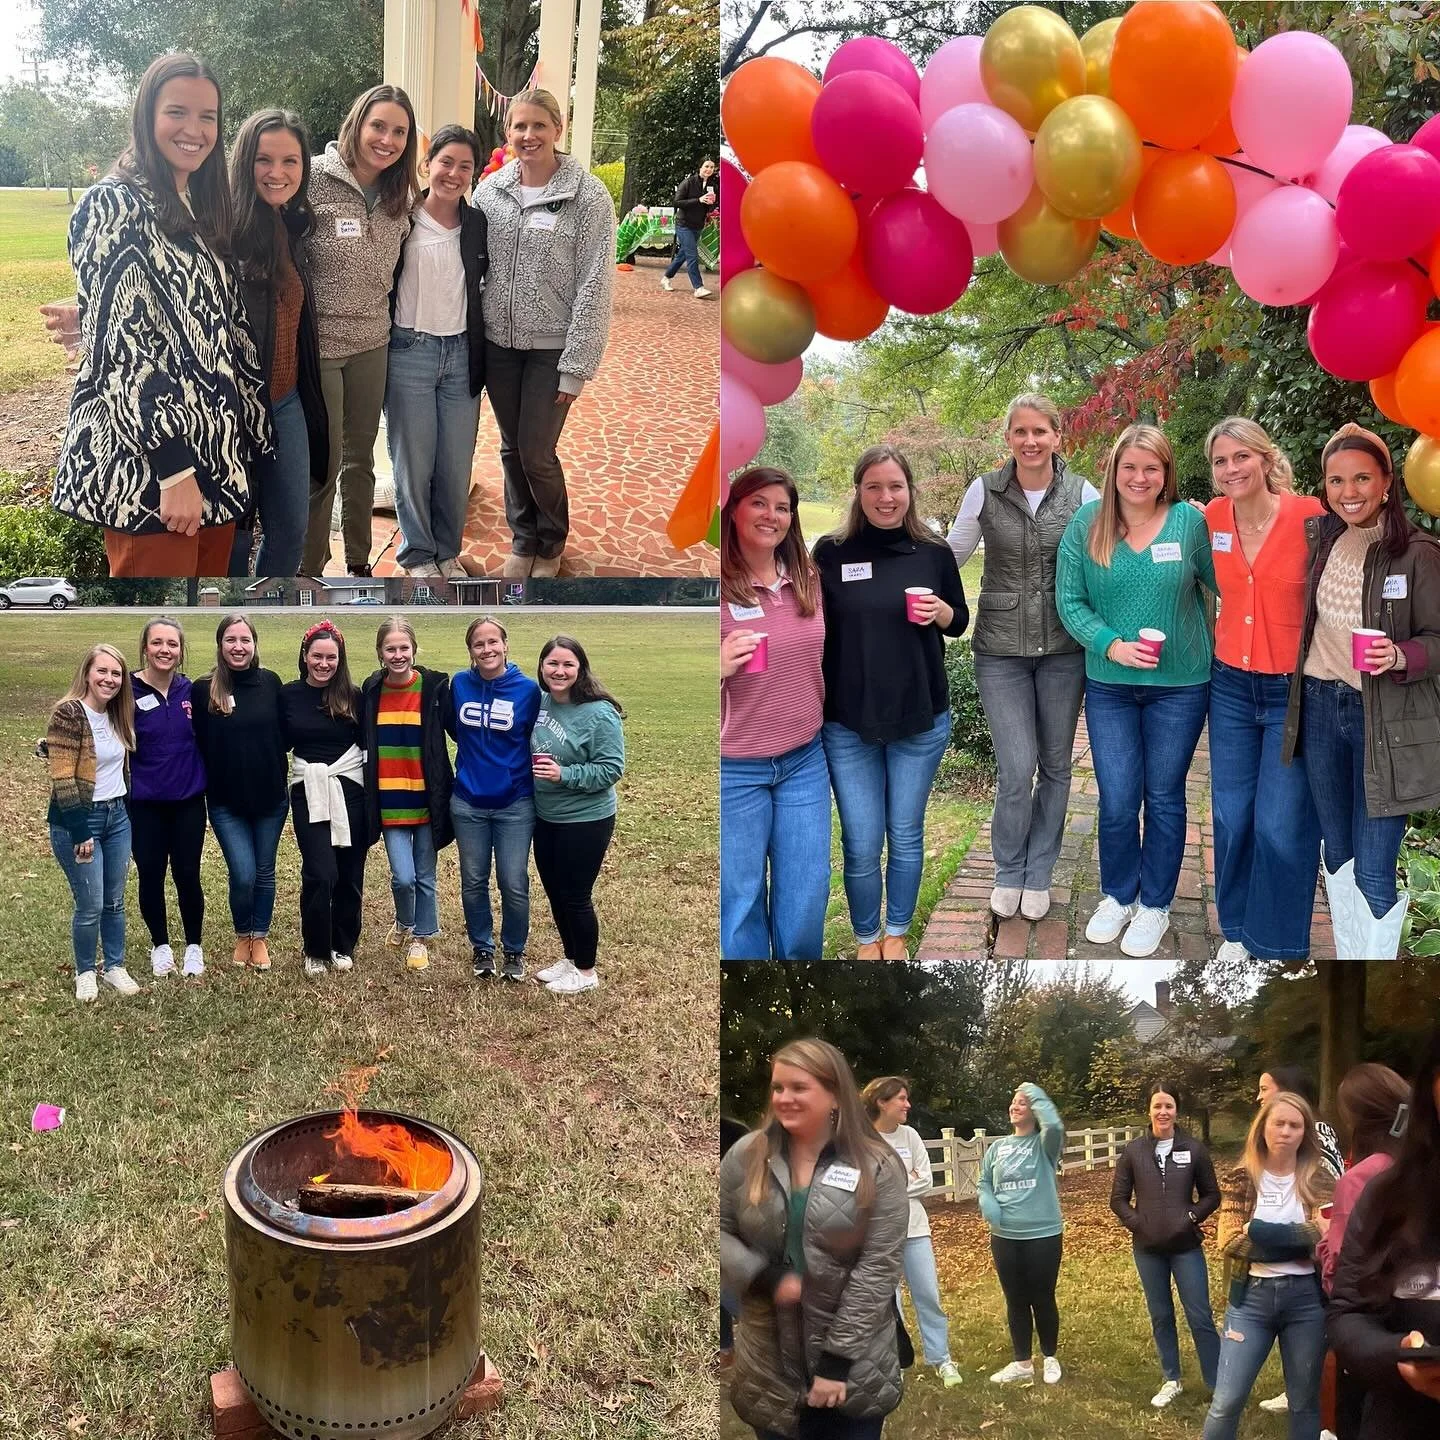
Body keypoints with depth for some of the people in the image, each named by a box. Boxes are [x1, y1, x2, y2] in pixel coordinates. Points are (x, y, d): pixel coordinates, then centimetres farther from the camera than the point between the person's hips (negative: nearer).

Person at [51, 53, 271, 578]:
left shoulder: (201, 210, 16)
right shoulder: (113, 205, -8)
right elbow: (121, 342, -16)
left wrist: (252, 432, 12)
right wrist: (173, 469, -21)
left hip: (218, 457, 8)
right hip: (146, 467, -8)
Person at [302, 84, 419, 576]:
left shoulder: (400, 197, 5)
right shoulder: (314, 179, -14)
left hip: (372, 346, 6)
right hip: (317, 346, -6)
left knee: (361, 458, 17)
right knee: (323, 465, 1)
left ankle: (359, 564, 31)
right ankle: (309, 572, 17)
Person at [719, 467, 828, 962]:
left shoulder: (808, 580, 4)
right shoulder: (720, 587, -11)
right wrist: (720, 666, -26)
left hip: (805, 760, 4)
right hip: (734, 767, -4)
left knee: (807, 893, 11)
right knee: (740, 897, 6)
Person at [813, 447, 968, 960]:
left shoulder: (933, 553, -1)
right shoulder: (830, 551, -5)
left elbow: (960, 623, 8)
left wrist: (940, 611, -12)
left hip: (921, 719, 1)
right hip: (847, 724, -1)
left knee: (906, 837, 13)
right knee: (861, 845, 3)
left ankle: (896, 933, 33)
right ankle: (866, 938, 25)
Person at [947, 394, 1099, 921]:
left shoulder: (1082, 493, -4)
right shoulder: (984, 491, -3)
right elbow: (952, 554, 10)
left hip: (1063, 648, 1)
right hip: (1001, 647, -1)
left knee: (1055, 765, 10)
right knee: (1017, 767, -7)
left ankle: (1038, 874, 28)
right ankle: (1008, 872, 17)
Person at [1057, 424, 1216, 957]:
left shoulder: (1190, 522, -7)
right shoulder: (1087, 523, -4)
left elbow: (1223, 585, 3)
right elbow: (1069, 600, -4)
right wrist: (1112, 645, -17)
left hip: (1179, 686, -1)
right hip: (1109, 685, 1)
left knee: (1164, 797, 10)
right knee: (1117, 800, 5)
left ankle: (1154, 904, 27)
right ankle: (1117, 896, 29)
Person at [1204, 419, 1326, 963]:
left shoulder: (1311, 516, -15)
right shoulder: (1212, 518, -1)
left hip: (1296, 690, -4)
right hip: (1231, 686, 4)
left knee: (1282, 827, -1)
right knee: (1231, 816, 11)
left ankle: (1278, 947, 17)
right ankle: (1238, 929, 30)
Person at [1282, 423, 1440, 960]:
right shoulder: (1317, 538, 3)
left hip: (1385, 720, -5)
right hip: (1319, 705, 5)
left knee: (1373, 871, -5)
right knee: (1337, 853, 16)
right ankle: (1346, 956, 30)